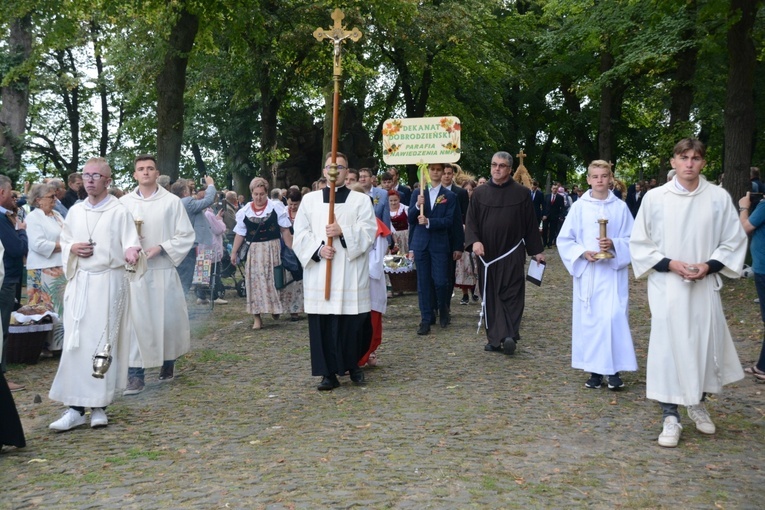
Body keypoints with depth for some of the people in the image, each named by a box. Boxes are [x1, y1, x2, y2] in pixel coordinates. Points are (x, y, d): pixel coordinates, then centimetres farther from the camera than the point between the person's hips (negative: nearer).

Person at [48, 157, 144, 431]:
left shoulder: (119, 212, -4)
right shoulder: (75, 211, 11)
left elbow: (131, 244, -10)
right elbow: (64, 242, 20)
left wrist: (131, 253, -33)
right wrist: (73, 248, -3)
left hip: (108, 282, -4)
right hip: (79, 282, 4)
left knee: (103, 343, -1)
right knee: (75, 343, 0)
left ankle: (99, 406, 9)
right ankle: (76, 407, 5)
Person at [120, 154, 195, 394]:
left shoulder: (171, 201, 0)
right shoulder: (124, 203, 5)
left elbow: (186, 235, -1)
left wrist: (161, 248, -12)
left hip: (163, 270, 0)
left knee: (168, 318, 6)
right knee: (135, 320, -3)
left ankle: (168, 363, 29)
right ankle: (136, 375, 2)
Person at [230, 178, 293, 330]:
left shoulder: (276, 207, -5)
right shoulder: (244, 211, 0)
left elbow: (285, 231, -2)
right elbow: (240, 234, 8)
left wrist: (292, 249, -4)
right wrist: (234, 252, 8)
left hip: (272, 249, -2)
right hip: (254, 250, 2)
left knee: (273, 280, 6)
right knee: (255, 282, 2)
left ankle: (275, 308, 27)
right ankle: (257, 317, 7)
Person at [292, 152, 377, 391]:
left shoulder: (361, 200, 8)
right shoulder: (309, 199, 12)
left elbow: (368, 232, -3)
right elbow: (300, 234, 6)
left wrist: (343, 232, -18)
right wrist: (318, 248, -12)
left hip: (351, 272, -1)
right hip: (319, 272, 1)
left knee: (353, 321, 0)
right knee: (323, 324, -1)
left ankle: (353, 364, 20)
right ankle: (329, 373, 5)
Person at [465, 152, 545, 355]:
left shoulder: (521, 193, 1)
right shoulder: (479, 193, 5)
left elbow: (531, 223, 5)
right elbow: (471, 220, 2)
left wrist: (537, 250, 5)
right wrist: (474, 241, -16)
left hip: (512, 254, -2)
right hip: (487, 253, 2)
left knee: (511, 295, -5)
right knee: (490, 297, 5)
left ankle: (509, 335, -8)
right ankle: (495, 338, 10)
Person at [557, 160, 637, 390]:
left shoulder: (620, 207, 3)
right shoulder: (579, 207, 3)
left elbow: (632, 240, 4)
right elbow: (564, 240, 4)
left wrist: (614, 244, -15)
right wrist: (582, 253, -11)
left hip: (613, 272, -1)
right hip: (587, 272, 1)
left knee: (614, 317, -11)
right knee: (588, 319, 3)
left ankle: (614, 370, -2)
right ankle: (594, 370, 13)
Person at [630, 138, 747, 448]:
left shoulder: (719, 198, 0)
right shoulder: (654, 197, -2)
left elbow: (734, 240, 6)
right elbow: (640, 243, 3)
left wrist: (708, 266, -9)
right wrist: (670, 264, -11)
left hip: (704, 286, 2)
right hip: (666, 287, -1)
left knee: (705, 344, 9)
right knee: (667, 347, -2)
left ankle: (698, 404, 34)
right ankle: (670, 417, 8)